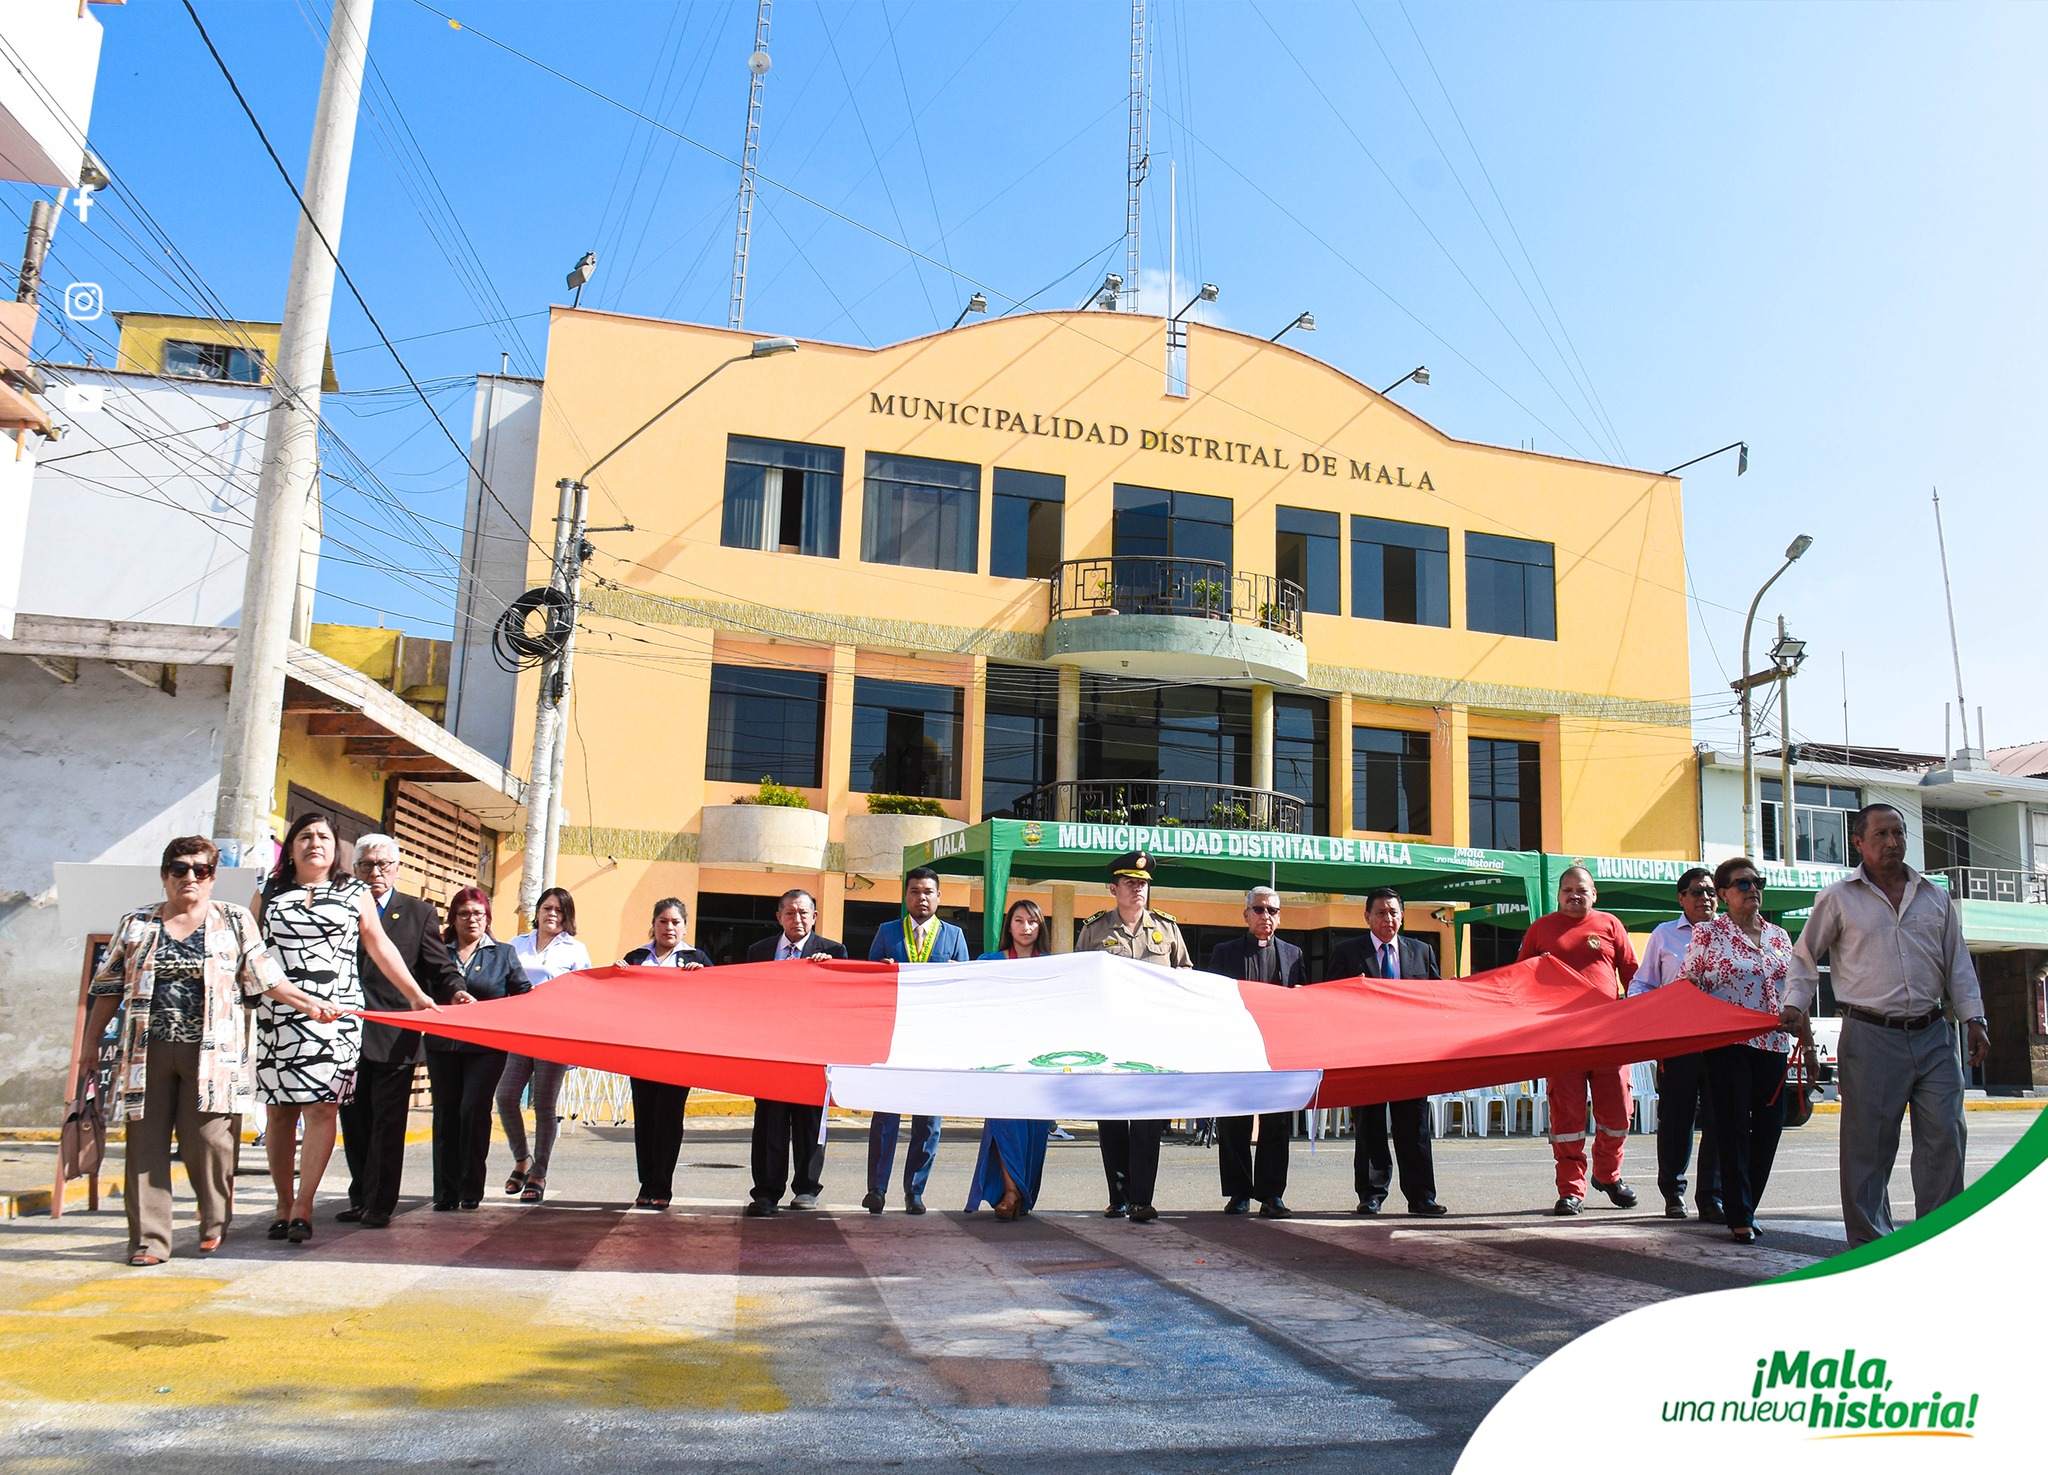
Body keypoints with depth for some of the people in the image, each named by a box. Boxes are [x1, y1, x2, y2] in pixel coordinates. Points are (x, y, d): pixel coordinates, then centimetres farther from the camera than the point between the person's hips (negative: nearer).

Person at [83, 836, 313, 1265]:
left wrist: (309, 1003, -3)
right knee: (146, 1142, 0)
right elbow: (107, 989, 15)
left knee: (207, 1138, -6)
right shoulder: (136, 924, 13)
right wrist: (91, 1044, 11)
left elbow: (265, 977, 7)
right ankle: (149, 1240, 8)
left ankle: (214, 1224, 14)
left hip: (211, 1052, -2)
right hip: (147, 1051, 2)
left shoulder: (234, 921, 8)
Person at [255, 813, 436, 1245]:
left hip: (335, 1016, -1)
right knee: (279, 1109, 4)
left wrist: (416, 995, 11)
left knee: (321, 1107, -9)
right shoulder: (269, 892, 14)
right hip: (275, 1015, 2)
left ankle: (303, 1207, -8)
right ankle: (284, 1205, 13)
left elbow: (380, 947, 13)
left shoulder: (355, 893, 11)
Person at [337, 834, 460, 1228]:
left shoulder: (419, 913, 5)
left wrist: (455, 993, -18)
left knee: (387, 1125, -1)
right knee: (354, 1122, 11)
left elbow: (440, 969, 1)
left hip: (394, 1038, -3)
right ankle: (361, 1200, 23)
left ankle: (379, 1204, 7)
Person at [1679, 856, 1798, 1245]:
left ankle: (1746, 1207, 19)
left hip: (1773, 1043, 5)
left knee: (1769, 1124, 5)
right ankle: (1739, 1218, 4)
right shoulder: (1708, 932, -2)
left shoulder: (1779, 936, 13)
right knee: (1734, 1129, -3)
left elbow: (1792, 989, 19)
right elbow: (1685, 986, -1)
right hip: (1728, 1043, -5)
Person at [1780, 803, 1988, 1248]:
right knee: (1868, 1144, 0)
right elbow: (1805, 958, 7)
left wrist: (1973, 1017, 8)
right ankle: (1870, 1241, 9)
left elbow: (1957, 963, 16)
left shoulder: (1935, 897, 13)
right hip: (1870, 1038, -3)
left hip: (1932, 1035, 4)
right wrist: (1796, 1005, -5)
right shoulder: (1838, 899, 2)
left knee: (1944, 1135, 0)